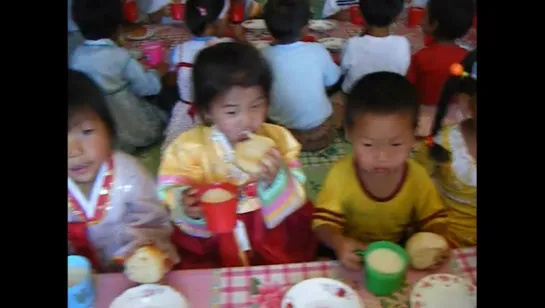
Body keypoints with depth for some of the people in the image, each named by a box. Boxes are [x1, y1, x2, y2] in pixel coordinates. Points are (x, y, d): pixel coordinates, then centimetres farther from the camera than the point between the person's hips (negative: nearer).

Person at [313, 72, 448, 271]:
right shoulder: (341, 174, -20)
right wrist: (338, 243, -37)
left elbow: (434, 221, -3)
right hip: (351, 254, -4)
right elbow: (323, 222, -16)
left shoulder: (418, 178, -14)